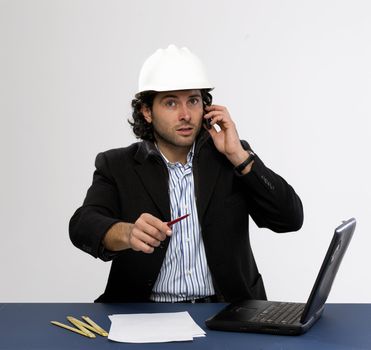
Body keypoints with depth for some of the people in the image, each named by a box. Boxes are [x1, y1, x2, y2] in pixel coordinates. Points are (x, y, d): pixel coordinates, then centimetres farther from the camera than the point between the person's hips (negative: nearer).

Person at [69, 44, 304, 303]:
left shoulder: (230, 159, 7)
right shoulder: (117, 166, 3)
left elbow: (290, 218, -1)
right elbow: (83, 226, -13)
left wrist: (238, 155, -7)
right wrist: (127, 233, -34)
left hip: (225, 314, 0)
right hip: (145, 315, 0)